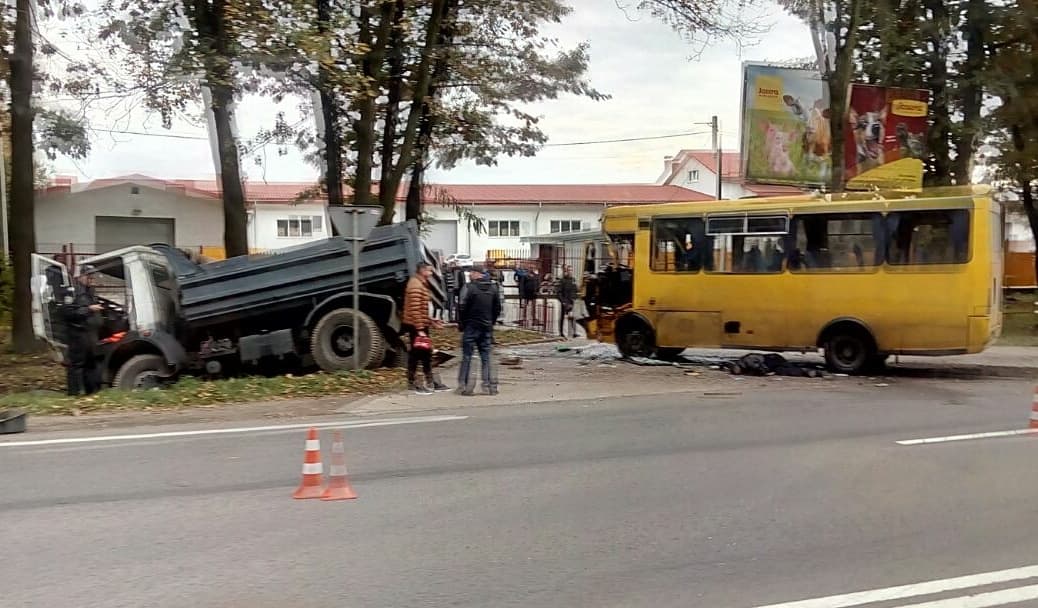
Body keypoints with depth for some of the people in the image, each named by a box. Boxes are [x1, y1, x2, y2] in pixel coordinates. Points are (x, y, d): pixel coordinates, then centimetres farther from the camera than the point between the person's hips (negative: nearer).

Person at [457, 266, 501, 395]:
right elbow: (497, 309, 11)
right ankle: (490, 386, 7)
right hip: (487, 328, 5)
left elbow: (462, 308, -11)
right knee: (486, 357, 9)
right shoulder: (493, 288, 6)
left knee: (467, 357, 1)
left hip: (471, 327, -5)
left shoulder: (470, 288, -12)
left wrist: (461, 324, 1)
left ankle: (464, 386, 1)